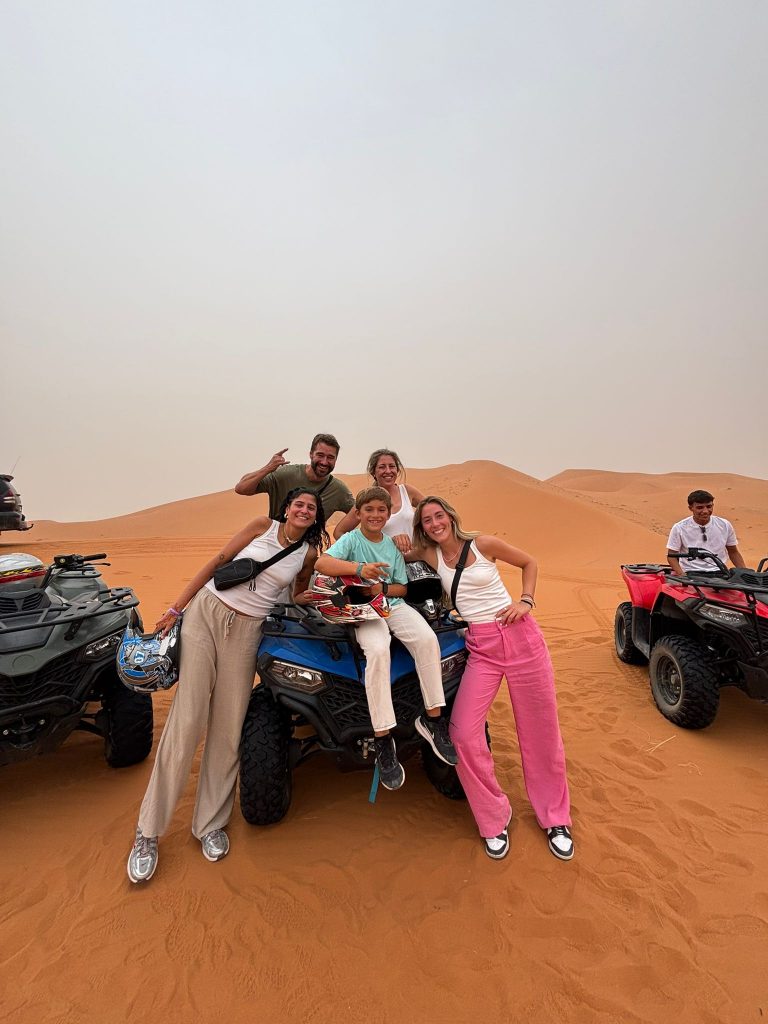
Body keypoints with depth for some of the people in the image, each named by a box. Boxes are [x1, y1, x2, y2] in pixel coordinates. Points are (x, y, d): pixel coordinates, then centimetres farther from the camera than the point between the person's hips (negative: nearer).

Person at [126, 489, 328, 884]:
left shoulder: (308, 554, 5)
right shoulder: (263, 525, 2)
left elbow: (299, 597, 20)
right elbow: (217, 561, 3)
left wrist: (304, 598, -4)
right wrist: (175, 608, 1)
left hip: (244, 630, 1)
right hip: (205, 612, -1)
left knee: (227, 729, 4)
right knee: (186, 720, -3)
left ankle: (210, 824, 23)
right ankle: (148, 832, 13)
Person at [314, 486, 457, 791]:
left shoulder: (392, 545, 16)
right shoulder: (351, 539, 2)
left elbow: (402, 587, 16)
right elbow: (322, 563, -17)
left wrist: (382, 588, -7)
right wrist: (360, 568, -31)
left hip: (393, 604, 4)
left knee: (427, 639, -26)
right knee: (378, 651, -35)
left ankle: (432, 718, -11)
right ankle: (382, 740, -24)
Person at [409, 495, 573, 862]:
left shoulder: (482, 543, -3)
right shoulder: (430, 555, 2)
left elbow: (529, 562, 9)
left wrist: (526, 601, -4)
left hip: (520, 635, -1)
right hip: (482, 646, 1)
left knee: (540, 730, 9)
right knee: (463, 732, -12)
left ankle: (555, 818, 32)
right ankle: (494, 819, 14)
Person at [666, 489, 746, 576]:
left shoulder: (725, 525, 7)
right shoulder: (679, 528, -3)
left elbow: (733, 552, 18)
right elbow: (671, 556, 0)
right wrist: (683, 577, -14)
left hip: (719, 573, 4)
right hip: (691, 573, -4)